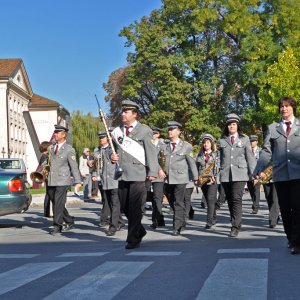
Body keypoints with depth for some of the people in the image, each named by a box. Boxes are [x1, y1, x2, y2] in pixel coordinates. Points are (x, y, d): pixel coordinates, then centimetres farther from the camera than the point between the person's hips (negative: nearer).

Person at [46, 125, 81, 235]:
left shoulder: (69, 149, -4)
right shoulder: (52, 148, 14)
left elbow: (74, 166, -9)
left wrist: (78, 181, -14)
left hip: (62, 181, -6)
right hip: (51, 181, 6)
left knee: (59, 204, -7)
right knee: (55, 203, 10)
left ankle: (57, 226, 1)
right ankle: (69, 221, 24)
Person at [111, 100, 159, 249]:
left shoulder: (144, 130, -1)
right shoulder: (117, 131, 12)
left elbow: (151, 152, -5)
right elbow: (114, 148, 24)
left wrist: (152, 172, -12)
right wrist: (112, 156, 0)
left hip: (138, 174, -5)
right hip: (122, 174, 5)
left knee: (135, 207, -4)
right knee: (124, 206, 11)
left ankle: (133, 239, 5)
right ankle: (139, 231, 31)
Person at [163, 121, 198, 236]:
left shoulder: (186, 146, 4)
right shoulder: (164, 146, 10)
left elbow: (192, 163, 4)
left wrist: (195, 177, 4)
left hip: (180, 179, -4)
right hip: (167, 179, 4)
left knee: (178, 203, -7)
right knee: (172, 203, 12)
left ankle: (177, 227, -3)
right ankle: (181, 220, 30)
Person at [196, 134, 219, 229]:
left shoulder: (216, 154, 4)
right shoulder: (200, 155, 14)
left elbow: (218, 167, -3)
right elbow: (196, 167, 13)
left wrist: (214, 177, -14)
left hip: (213, 180, -4)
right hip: (202, 180, 4)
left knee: (210, 199, -15)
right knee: (209, 201, 11)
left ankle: (209, 221, -17)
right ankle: (214, 219, 25)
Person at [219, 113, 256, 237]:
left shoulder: (244, 139, 8)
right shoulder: (222, 140, 11)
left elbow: (250, 157, 6)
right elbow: (220, 158, 12)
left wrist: (253, 174, 0)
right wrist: (217, 173, 6)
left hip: (240, 174, -3)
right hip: (225, 174, 3)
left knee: (236, 199, -14)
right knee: (230, 200, 7)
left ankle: (235, 227, -14)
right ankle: (236, 223, 19)